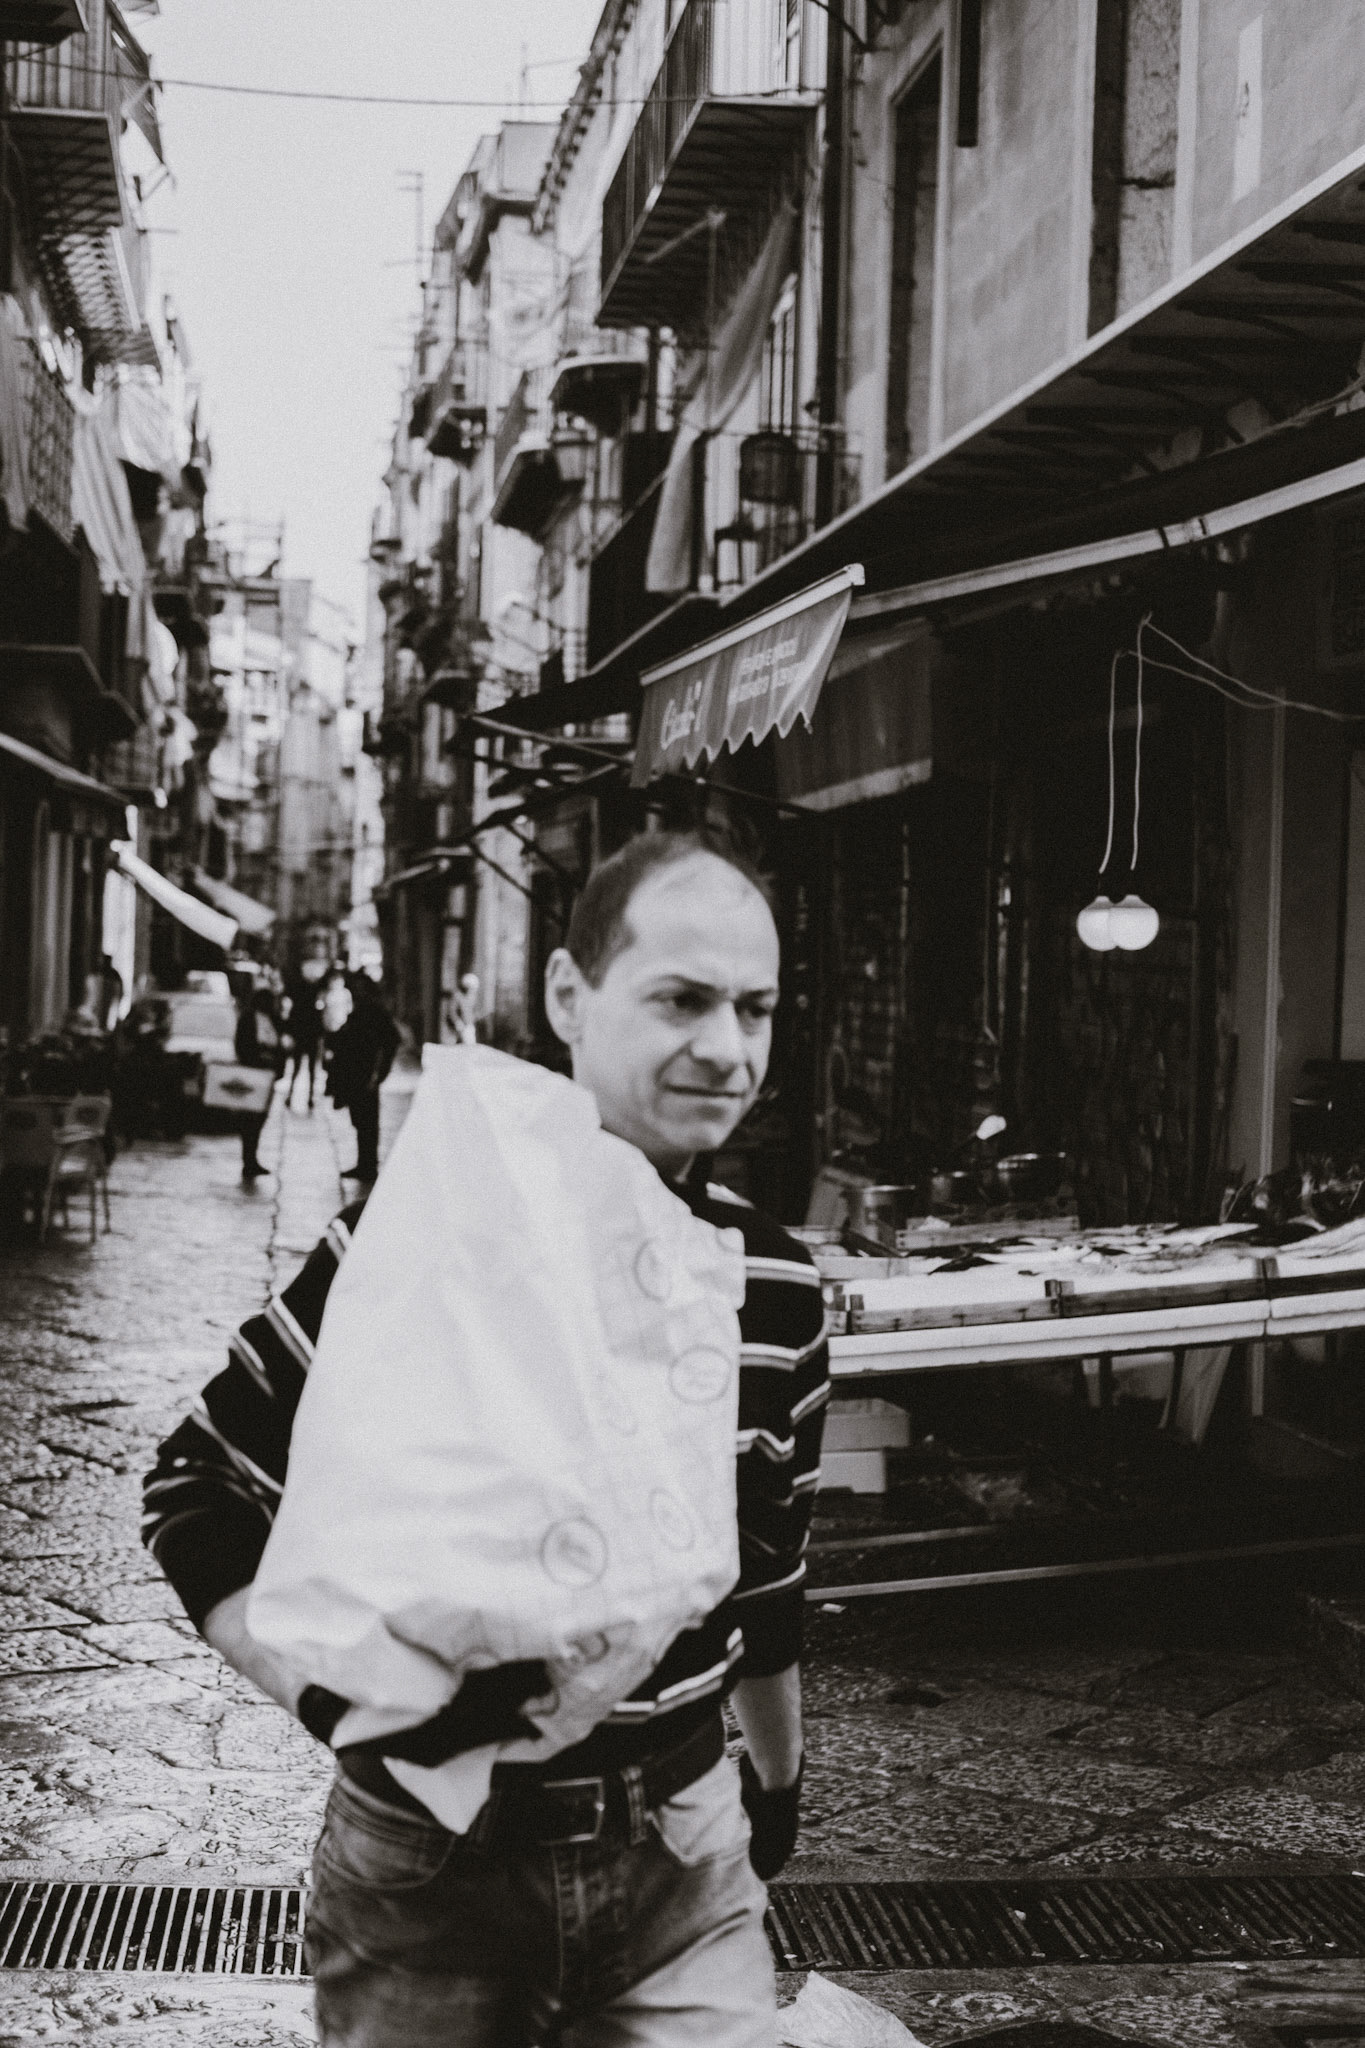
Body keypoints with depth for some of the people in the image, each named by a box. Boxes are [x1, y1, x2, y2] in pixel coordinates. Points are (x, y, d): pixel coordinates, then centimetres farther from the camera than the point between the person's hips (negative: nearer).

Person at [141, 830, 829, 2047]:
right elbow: (197, 1495, -8)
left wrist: (780, 1777, 23)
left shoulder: (776, 1292, -3)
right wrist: (327, 1691, -23)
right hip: (430, 1851, -2)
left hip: (678, 1846, 3)